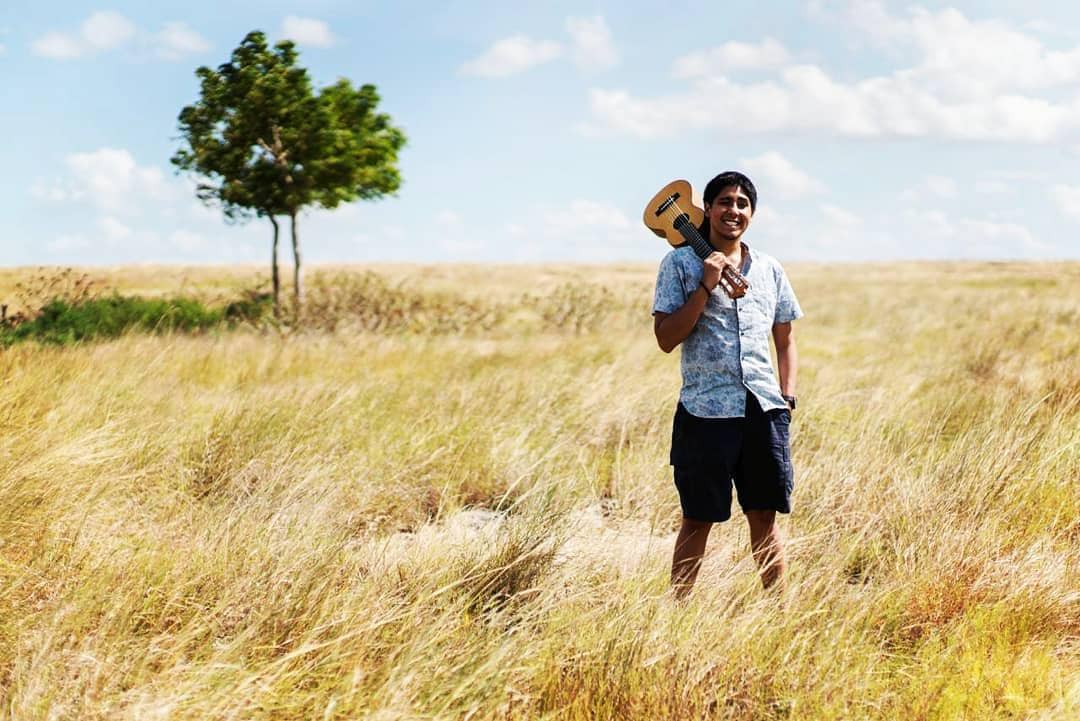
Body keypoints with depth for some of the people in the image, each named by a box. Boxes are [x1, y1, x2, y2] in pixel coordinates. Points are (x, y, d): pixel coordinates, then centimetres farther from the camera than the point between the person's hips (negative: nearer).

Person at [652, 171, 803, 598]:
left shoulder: (769, 270, 13)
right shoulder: (680, 263, 0)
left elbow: (785, 340, 19)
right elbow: (666, 338, -7)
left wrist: (788, 395, 7)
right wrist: (705, 287, -14)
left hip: (764, 407, 3)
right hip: (705, 408, -3)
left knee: (765, 516, 8)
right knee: (698, 520, 2)